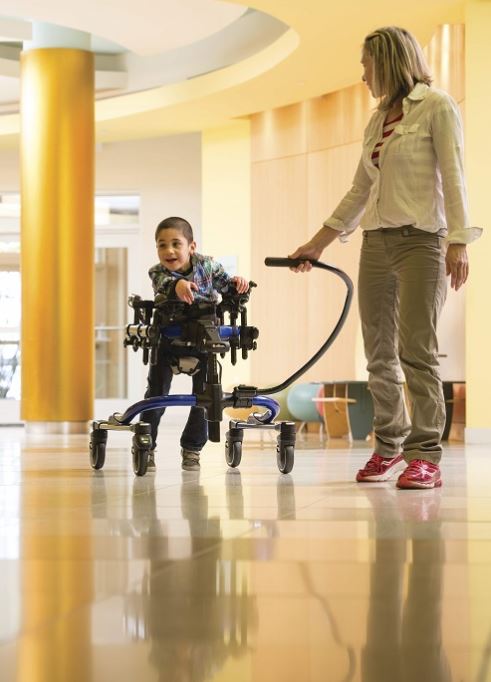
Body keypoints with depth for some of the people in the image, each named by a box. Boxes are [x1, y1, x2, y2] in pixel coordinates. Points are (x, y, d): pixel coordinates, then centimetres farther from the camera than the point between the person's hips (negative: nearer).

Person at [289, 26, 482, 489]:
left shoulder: (436, 107, -1)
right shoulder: (377, 121, 18)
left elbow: (453, 178, -9)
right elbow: (359, 191, 23)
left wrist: (458, 241, -18)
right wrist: (317, 243, 22)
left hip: (421, 240, -7)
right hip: (376, 242, 7)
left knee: (417, 349, -14)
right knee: (379, 354, 4)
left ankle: (426, 458, -13)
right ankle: (389, 448, 13)